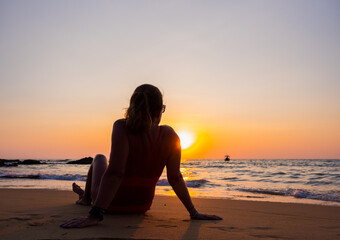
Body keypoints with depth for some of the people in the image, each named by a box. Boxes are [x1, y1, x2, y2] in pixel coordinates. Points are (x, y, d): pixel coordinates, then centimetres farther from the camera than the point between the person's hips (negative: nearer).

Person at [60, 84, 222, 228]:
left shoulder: (122, 128, -26)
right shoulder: (169, 135, -16)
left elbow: (115, 173, -34)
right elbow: (175, 178, -16)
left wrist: (95, 215, -36)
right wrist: (194, 213, -9)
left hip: (113, 204, -3)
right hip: (142, 206, 4)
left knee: (99, 158, 30)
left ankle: (86, 198, 54)